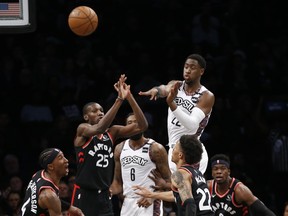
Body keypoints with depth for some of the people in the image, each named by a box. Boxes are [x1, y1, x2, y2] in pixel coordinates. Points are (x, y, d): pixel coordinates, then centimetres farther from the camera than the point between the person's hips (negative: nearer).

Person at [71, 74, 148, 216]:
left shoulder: (112, 132, 8)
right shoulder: (82, 129, -6)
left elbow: (142, 126, -1)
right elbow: (99, 128, -30)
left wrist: (129, 97, -13)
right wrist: (119, 100, -33)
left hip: (104, 195, 5)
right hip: (84, 194, -5)